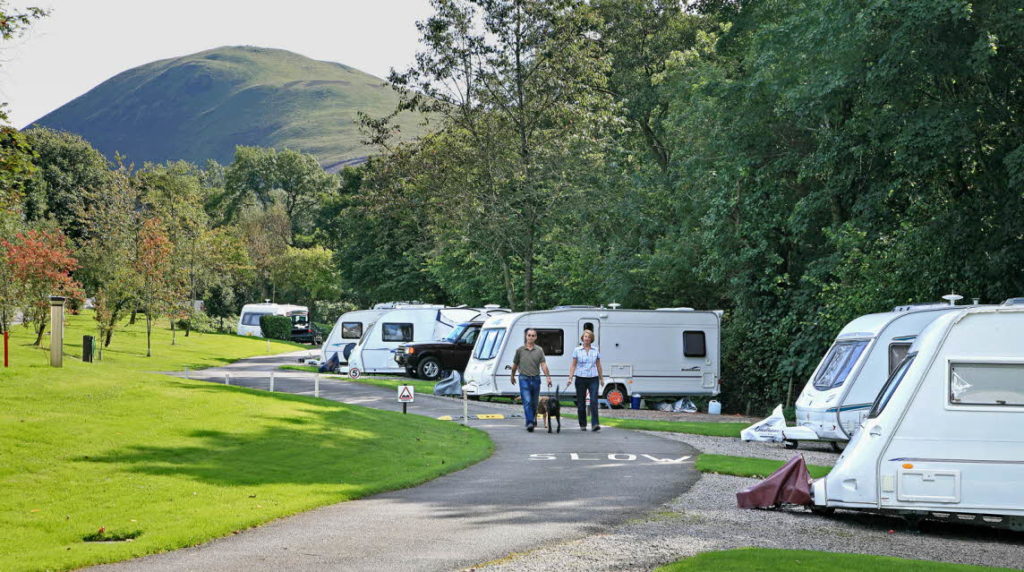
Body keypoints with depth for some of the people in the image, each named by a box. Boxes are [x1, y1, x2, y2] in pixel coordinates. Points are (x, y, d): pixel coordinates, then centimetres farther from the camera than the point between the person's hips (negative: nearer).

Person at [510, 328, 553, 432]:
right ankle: (530, 423, -20)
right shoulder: (520, 350, 1)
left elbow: (543, 365, -5)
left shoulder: (539, 350, 2)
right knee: (527, 401, -13)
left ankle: (533, 419, 33)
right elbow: (515, 365, 12)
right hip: (524, 379, -2)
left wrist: (548, 377, -16)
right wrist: (512, 376, 19)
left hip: (536, 379, 2)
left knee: (534, 403, 12)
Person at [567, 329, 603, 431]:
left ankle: (595, 424, -17)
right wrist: (570, 378, -4)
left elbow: (598, 365, 14)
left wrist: (601, 378, 15)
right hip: (580, 378, 0)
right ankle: (583, 425, 15)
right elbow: (573, 365, 5)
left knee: (594, 401, -13)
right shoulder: (577, 350, 3)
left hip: (593, 379, 0)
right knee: (581, 403, 4)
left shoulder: (596, 351, 7)